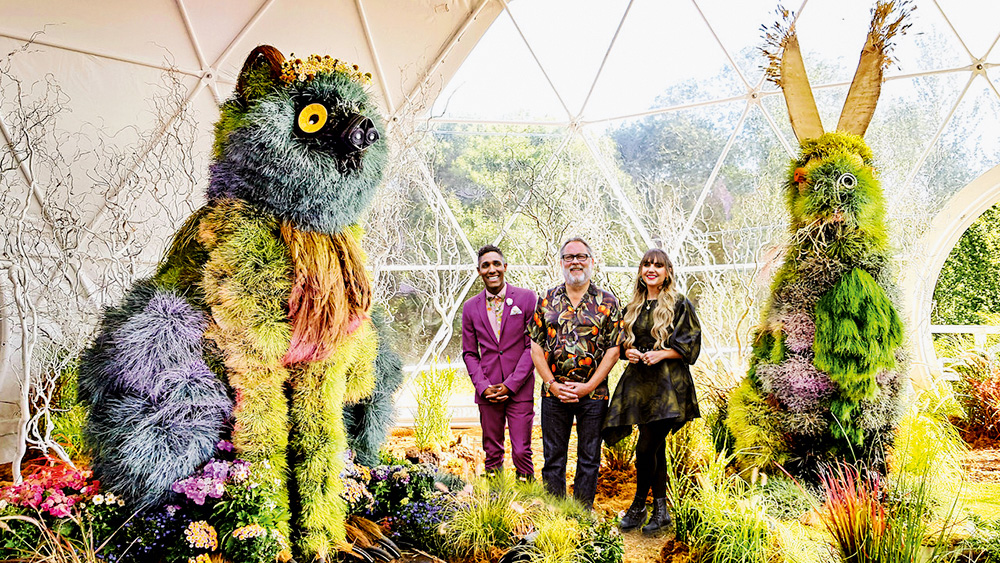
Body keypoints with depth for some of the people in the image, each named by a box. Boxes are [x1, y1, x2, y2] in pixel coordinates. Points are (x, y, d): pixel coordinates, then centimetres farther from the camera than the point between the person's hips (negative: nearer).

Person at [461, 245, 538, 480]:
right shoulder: (471, 307, 7)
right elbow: (469, 353, 11)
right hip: (487, 391, 2)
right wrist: (483, 387, -4)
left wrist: (511, 385, -9)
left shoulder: (527, 298, -1)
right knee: (492, 453, 8)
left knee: (521, 452, -3)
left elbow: (534, 345, -4)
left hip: (519, 390, -2)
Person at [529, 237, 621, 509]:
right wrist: (552, 384, -7)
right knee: (553, 457, 7)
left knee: (589, 458, 8)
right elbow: (536, 346, 4)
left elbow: (613, 349, -2)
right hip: (554, 392, 1)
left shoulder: (607, 302, 1)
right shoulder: (547, 300, 6)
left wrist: (588, 386, -10)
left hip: (593, 393, -1)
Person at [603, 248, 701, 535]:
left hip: (667, 382, -5)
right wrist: (627, 351, 0)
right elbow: (623, 340, 21)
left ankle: (638, 506, 9)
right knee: (656, 447, 10)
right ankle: (660, 509, 19)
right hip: (640, 381, 5)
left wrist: (661, 354, -16)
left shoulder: (679, 304, -2)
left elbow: (690, 344, -4)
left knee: (646, 447, -10)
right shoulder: (633, 307, 14)